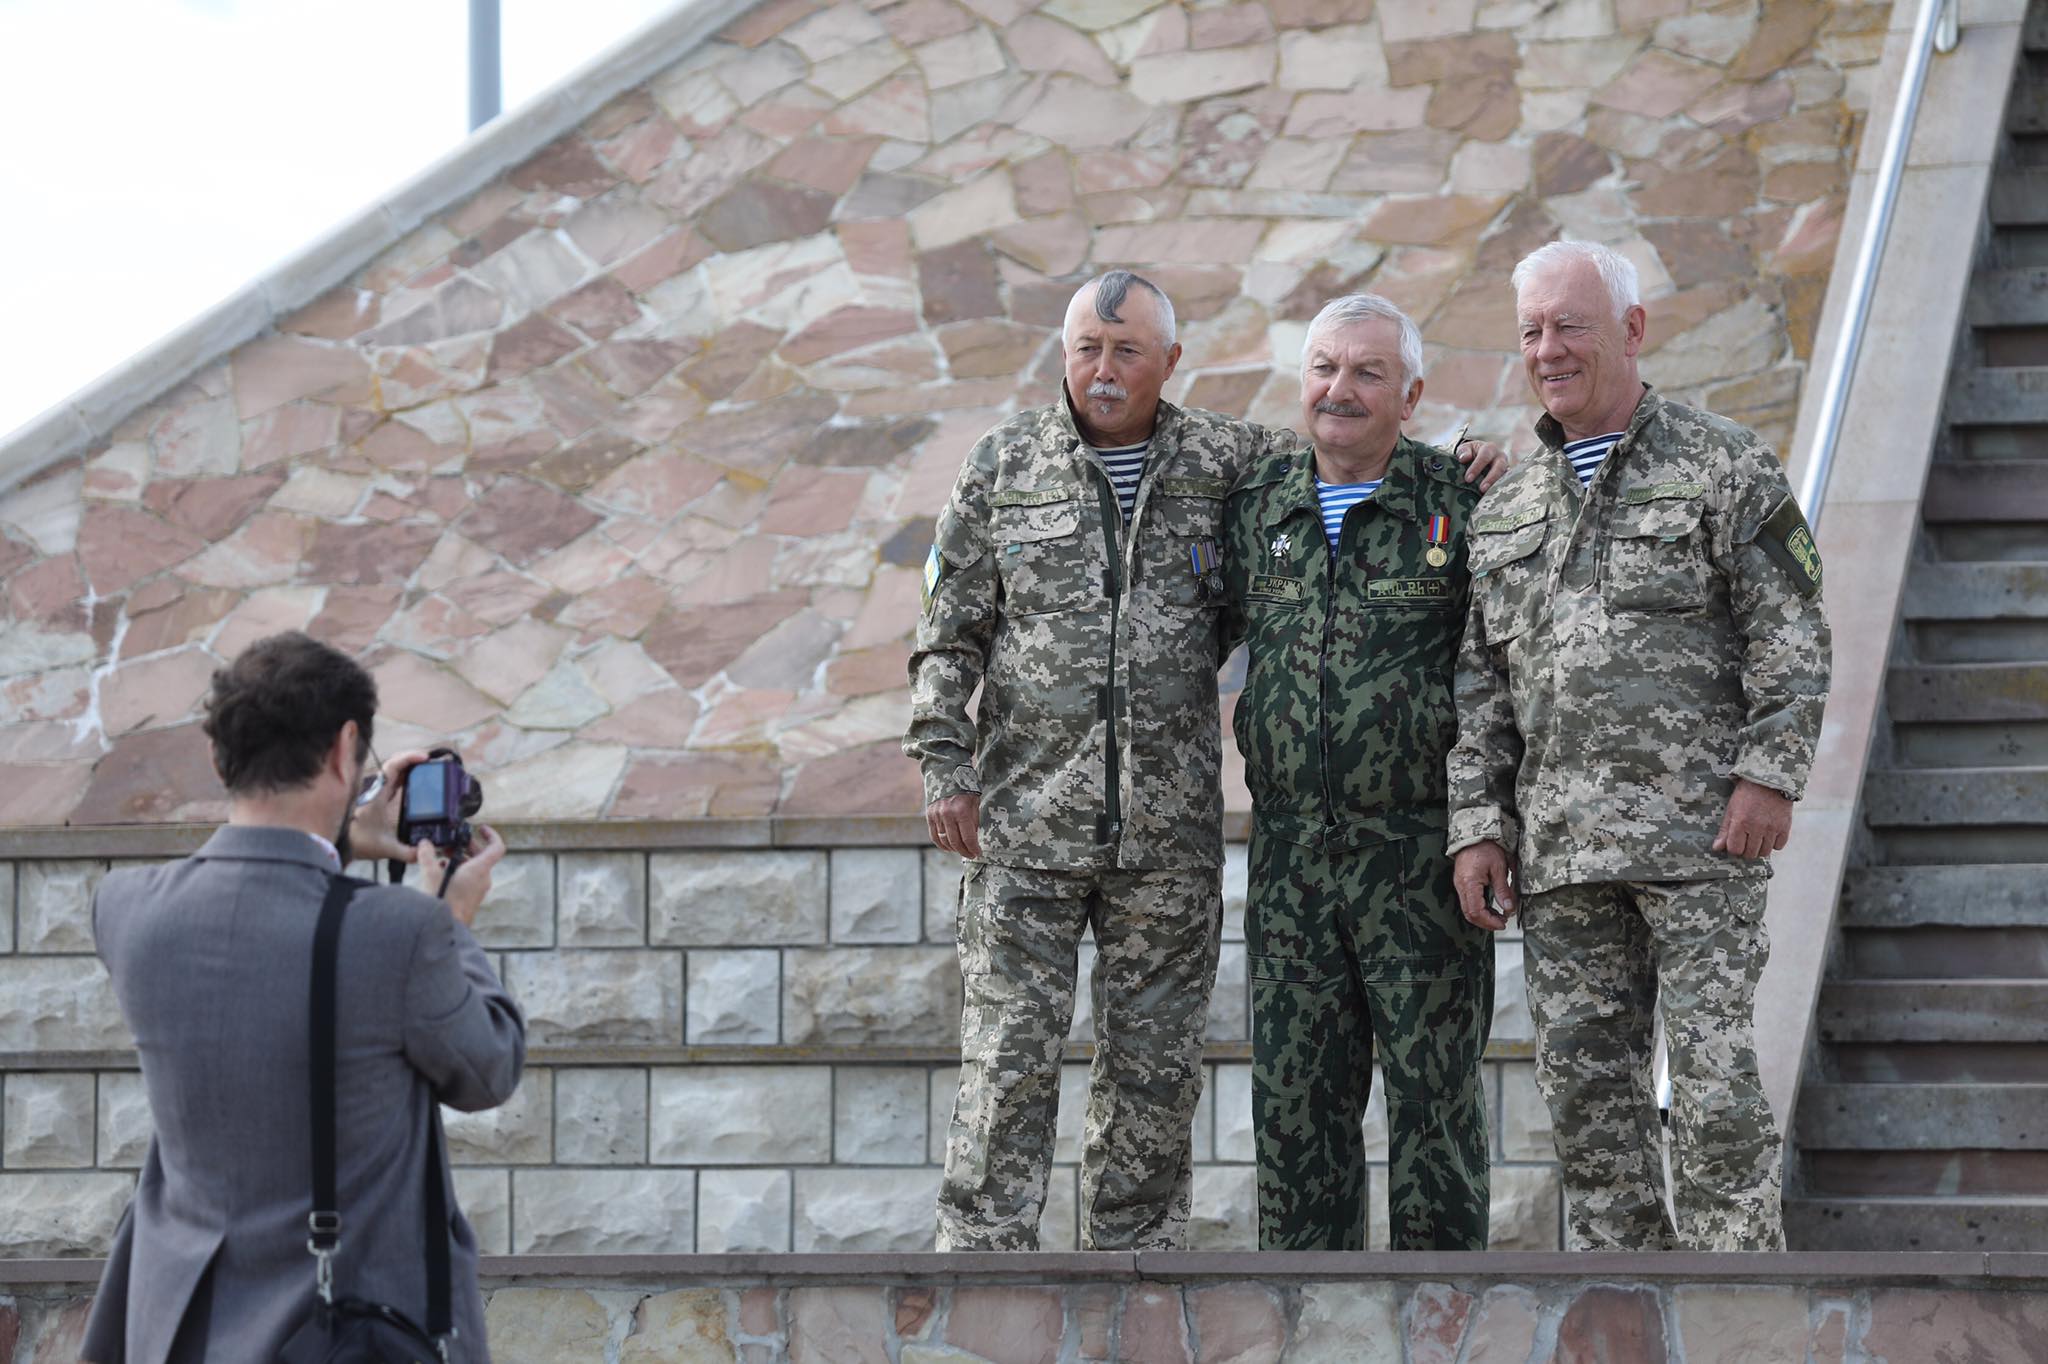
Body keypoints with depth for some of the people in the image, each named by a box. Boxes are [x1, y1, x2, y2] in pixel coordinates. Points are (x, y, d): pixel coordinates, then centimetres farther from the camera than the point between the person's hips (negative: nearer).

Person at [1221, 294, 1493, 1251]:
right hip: (1289, 846, 4)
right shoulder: (1257, 503, 9)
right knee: (1295, 1095, 6)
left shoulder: (1458, 502, -2)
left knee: (1434, 1085, 0)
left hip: (1420, 856, -4)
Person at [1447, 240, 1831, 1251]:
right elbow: (1480, 684, 17)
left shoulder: (1725, 466, 3)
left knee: (1713, 1070, -8)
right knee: (1583, 1075, 5)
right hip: (1560, 845, 5)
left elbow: (1791, 634, -2)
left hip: (1698, 827, -5)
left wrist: (1769, 775, -12)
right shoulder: (1504, 511, 17)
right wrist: (1476, 822, 8)